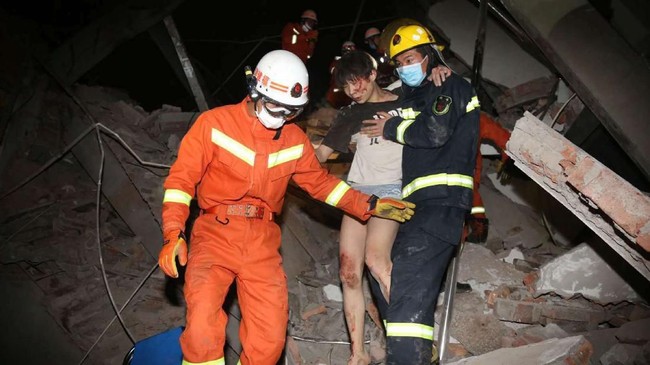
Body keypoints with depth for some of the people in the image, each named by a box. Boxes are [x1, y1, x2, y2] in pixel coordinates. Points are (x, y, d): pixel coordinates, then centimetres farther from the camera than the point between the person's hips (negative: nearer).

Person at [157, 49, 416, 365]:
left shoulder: (295, 140, 7)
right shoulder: (215, 123, -4)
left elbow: (320, 182, 18)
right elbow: (181, 178, -3)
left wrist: (370, 206, 10)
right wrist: (174, 235, -14)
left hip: (262, 242, 3)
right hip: (216, 233, -3)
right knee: (202, 328, -20)